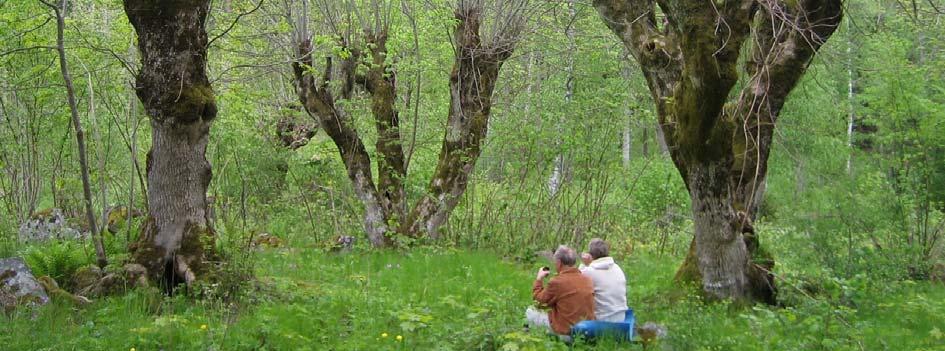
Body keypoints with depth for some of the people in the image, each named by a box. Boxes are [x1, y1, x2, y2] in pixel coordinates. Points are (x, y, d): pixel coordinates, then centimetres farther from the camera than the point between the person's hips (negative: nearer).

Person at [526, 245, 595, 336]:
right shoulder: (587, 280, -1)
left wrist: (539, 279, 12)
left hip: (566, 329, -6)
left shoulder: (556, 282, -18)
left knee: (530, 312, 10)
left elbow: (539, 298, -2)